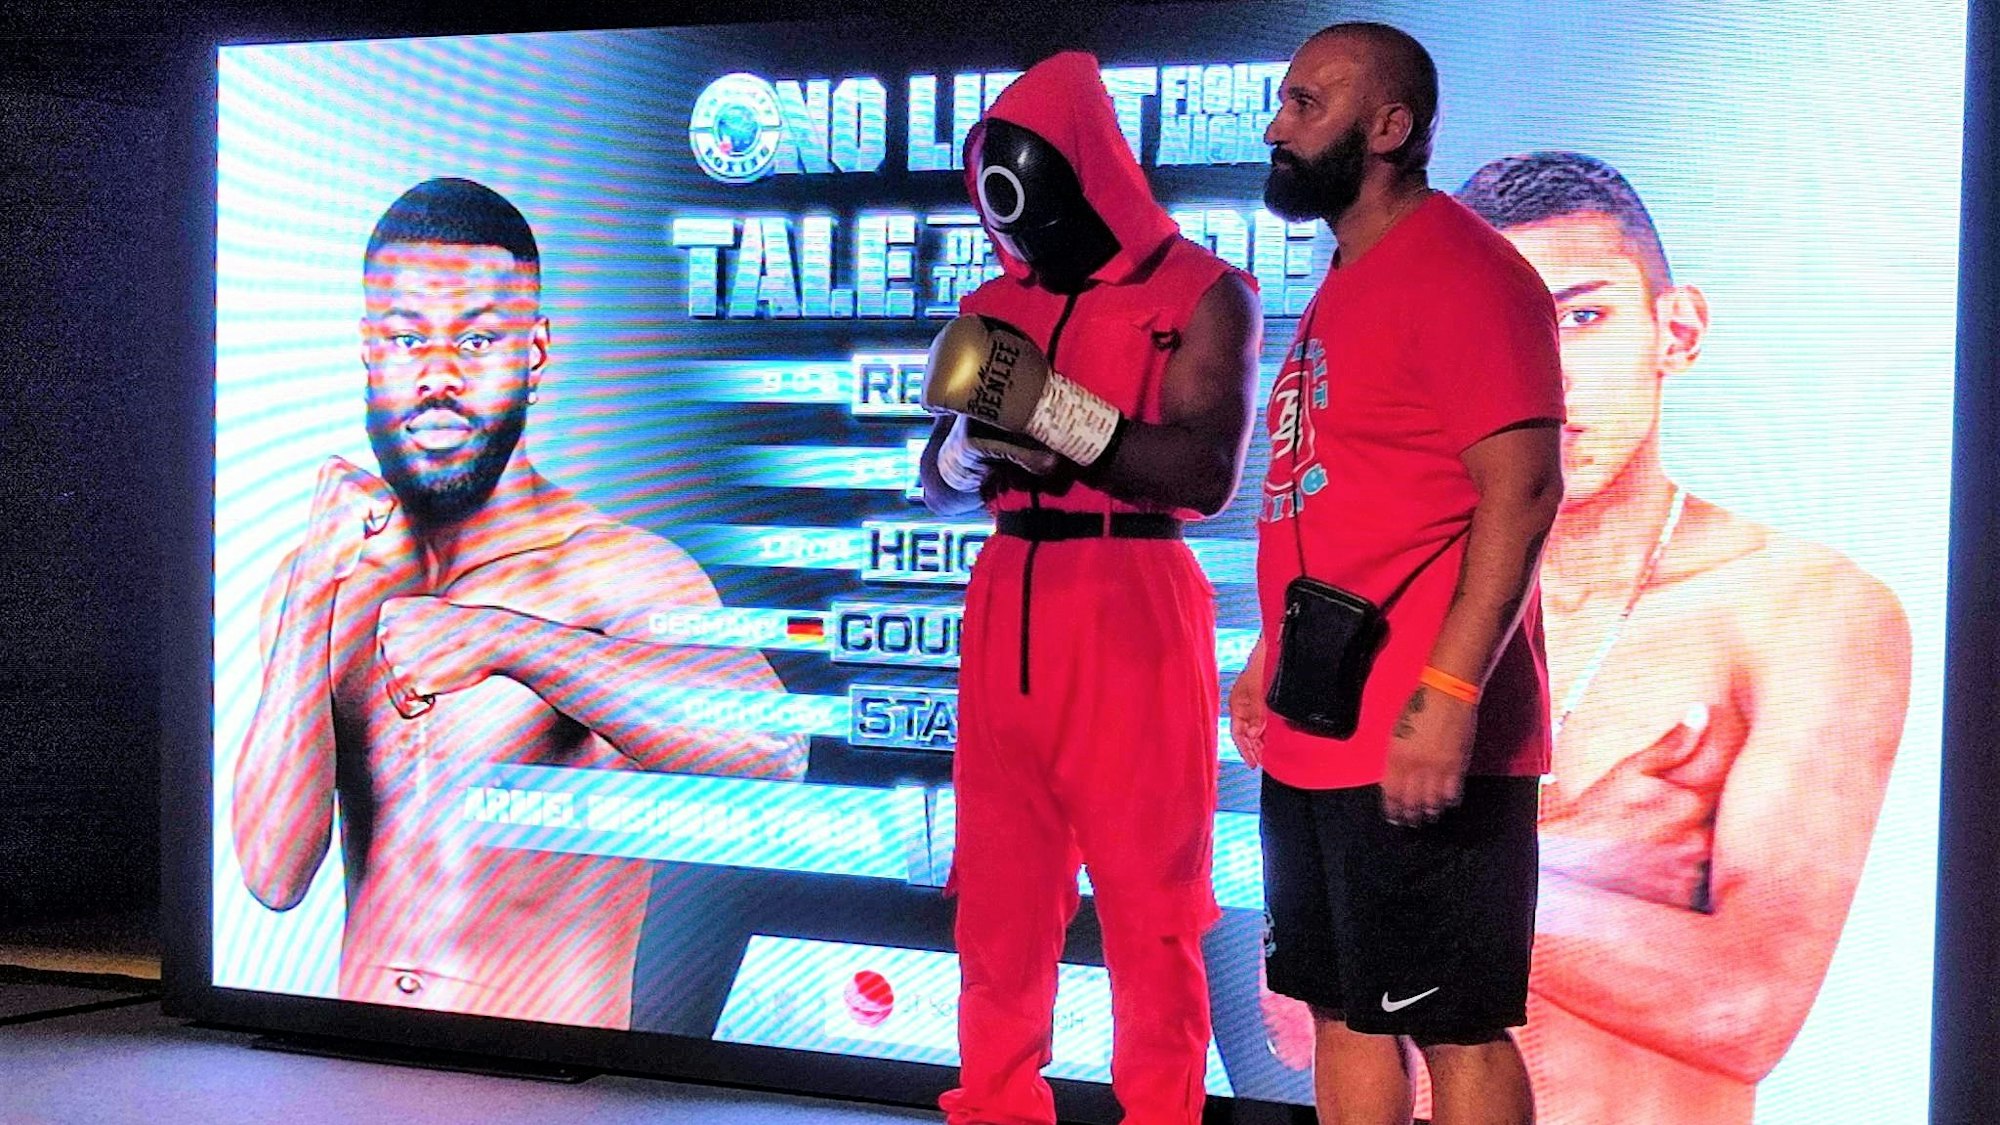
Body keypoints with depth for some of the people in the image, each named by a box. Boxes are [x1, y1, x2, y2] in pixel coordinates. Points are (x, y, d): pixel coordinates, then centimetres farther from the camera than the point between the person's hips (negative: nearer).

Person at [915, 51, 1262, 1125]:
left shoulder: (1198, 295, -2)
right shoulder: (999, 306, 15)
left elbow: (1209, 473, -14)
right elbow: (940, 484, 17)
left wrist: (1057, 411, -19)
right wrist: (975, 439, -5)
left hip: (1131, 606, -5)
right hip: (1007, 603, 6)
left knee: (1146, 892, -2)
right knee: (999, 884, 9)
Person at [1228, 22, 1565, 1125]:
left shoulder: (1462, 271, -12)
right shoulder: (1346, 286, 18)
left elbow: (1522, 491, -20)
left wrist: (1449, 694, -26)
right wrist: (1270, 656, 20)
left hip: (1424, 745, -10)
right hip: (1312, 740, 10)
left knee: (1453, 1026, -2)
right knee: (1340, 1008, 15)